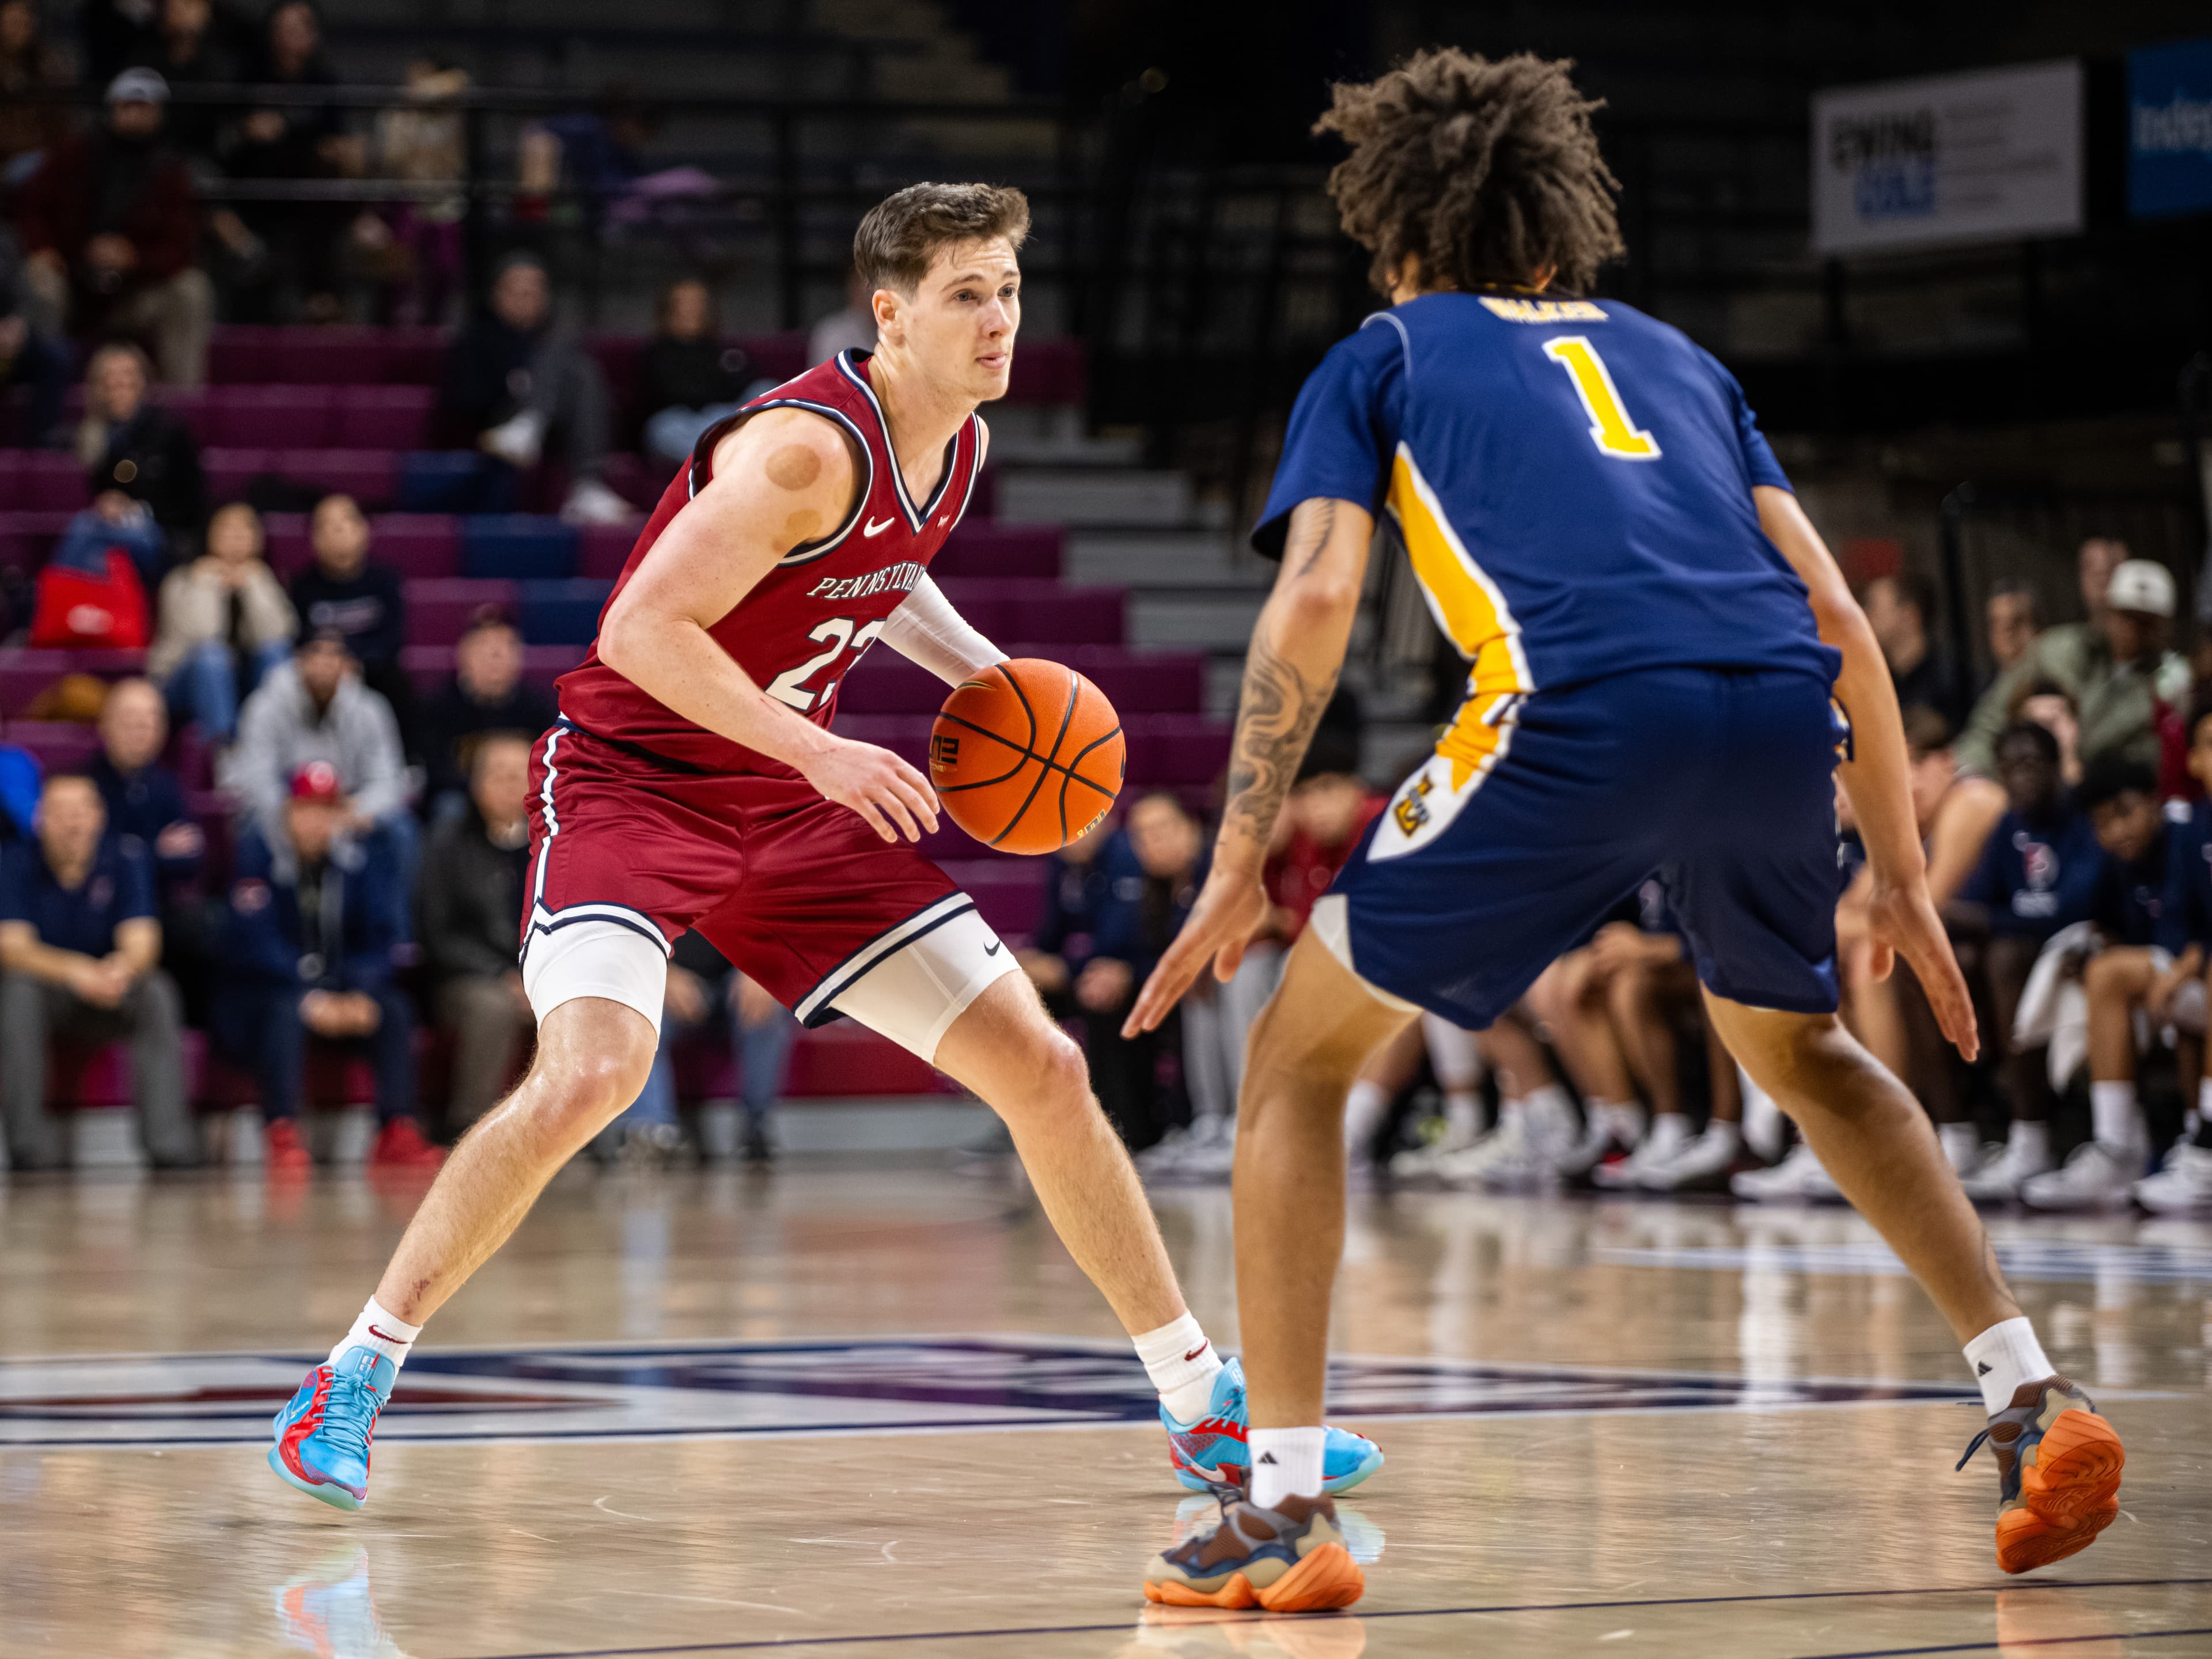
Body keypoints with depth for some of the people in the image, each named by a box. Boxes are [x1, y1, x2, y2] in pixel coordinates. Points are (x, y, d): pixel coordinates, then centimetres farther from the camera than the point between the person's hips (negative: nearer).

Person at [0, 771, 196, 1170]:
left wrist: (122, 968, -45)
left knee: (158, 991, -28)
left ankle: (169, 1138, -33)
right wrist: (73, 970, -45)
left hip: (110, 998, 1)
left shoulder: (125, 857, -9)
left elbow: (142, 942, -18)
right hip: (47, 993, -1)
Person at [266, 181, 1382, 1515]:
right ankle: (356, 1378, -14)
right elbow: (642, 628, -27)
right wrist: (822, 752, -29)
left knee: (1044, 1070, 3)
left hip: (792, 804, 8)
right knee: (593, 1072, -31)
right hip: (631, 781, -8)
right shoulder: (808, 450, -24)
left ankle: (1209, 1409, 14)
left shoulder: (961, 445, 2)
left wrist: (984, 672, 7)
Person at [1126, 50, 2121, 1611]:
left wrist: (1239, 867, 7)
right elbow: (1840, 622, 24)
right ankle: (2037, 1404, 22)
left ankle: (1286, 1510, 4)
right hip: (1780, 715, 4)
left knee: (1300, 1055, 14)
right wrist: (1904, 881, 28)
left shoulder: (1383, 358, 23)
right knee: (1801, 1049, 33)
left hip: (1578, 717, -4)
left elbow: (1316, 602, 5)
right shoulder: (1672, 354, 33)